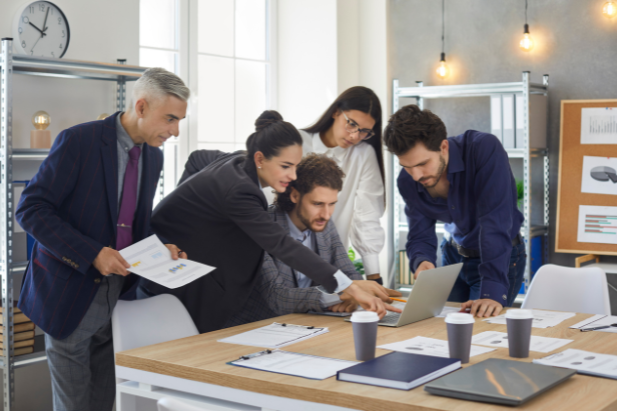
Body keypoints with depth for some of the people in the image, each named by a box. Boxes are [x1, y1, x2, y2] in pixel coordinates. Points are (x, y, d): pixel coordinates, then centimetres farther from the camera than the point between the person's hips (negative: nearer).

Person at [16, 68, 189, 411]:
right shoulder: (78, 141, -14)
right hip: (71, 295, -6)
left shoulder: (153, 156, 7)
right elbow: (31, 209, -16)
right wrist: (92, 254, -24)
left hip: (116, 296, 6)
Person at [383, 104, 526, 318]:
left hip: (501, 256, -5)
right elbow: (420, 236, -9)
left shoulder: (485, 150, -33)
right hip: (454, 254, 5)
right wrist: (421, 262, -34)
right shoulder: (407, 181, -15)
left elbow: (496, 223, -38)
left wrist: (493, 292, -44)